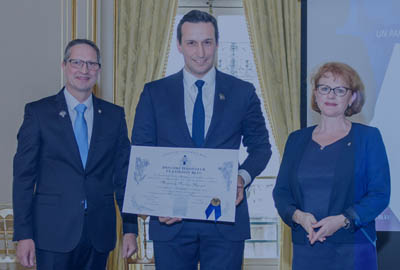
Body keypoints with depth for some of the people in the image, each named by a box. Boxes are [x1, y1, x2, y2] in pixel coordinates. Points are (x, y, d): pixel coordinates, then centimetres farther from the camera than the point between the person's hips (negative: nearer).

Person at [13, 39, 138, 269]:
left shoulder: (114, 115, 8)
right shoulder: (38, 112, 1)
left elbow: (124, 176, 9)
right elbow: (24, 176, -2)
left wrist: (130, 228, 4)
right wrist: (23, 234, -7)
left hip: (100, 233, 3)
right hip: (54, 233, -2)